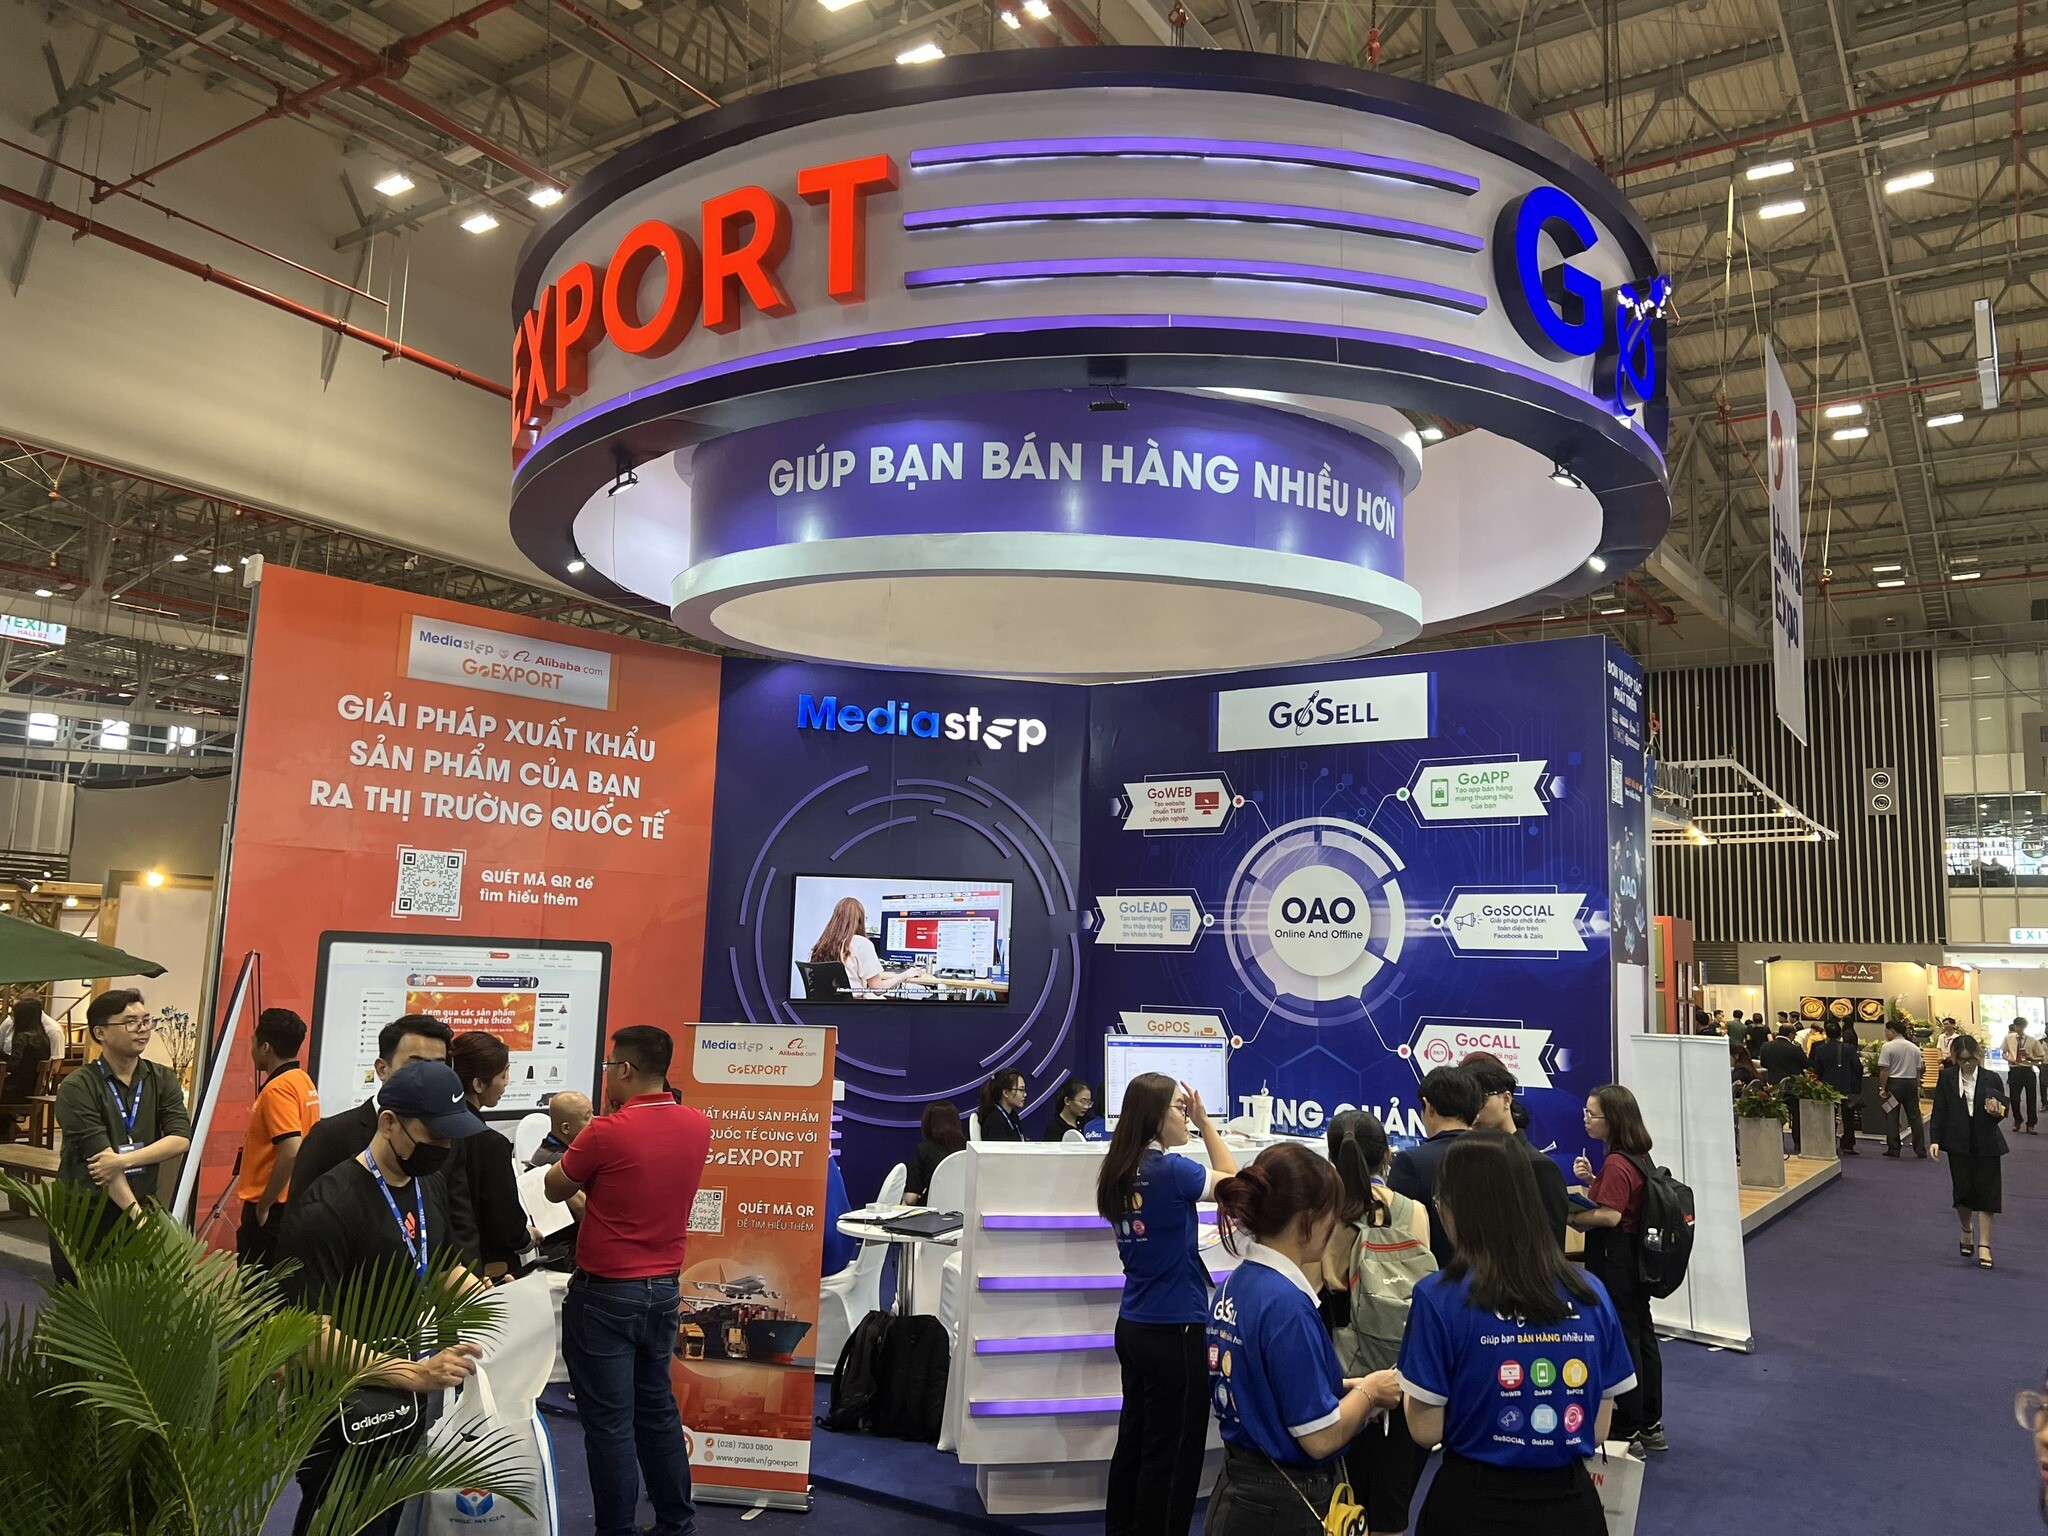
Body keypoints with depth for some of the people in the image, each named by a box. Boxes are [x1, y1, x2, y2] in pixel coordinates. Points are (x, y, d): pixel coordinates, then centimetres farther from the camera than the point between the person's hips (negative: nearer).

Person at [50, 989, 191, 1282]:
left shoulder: (163, 1080, 5)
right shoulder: (77, 1088, -9)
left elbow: (180, 1139, -5)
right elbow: (99, 1156, -15)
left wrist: (124, 1159, -20)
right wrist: (138, 1216, -20)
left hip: (141, 1208, 3)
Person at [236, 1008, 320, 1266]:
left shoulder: (277, 1089, -18)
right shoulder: (303, 1080, 11)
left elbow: (292, 1152, -27)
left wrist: (264, 1205, -19)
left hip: (270, 1209, -9)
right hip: (296, 1205, 9)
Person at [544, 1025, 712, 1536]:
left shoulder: (607, 1132, -20)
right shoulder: (698, 1126, -2)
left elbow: (555, 1189, -2)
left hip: (606, 1293, -6)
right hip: (665, 1288, 6)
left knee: (609, 1420, 5)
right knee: (657, 1406, 19)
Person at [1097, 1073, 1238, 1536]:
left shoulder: (1120, 1172, 2)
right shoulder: (1171, 1169, -20)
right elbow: (1235, 1183, -3)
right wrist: (1206, 1123, 0)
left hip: (1133, 1326, 8)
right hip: (1174, 1331, -8)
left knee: (1134, 1442, 18)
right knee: (1172, 1456, 5)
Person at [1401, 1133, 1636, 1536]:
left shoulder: (1440, 1296, -18)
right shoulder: (1591, 1294, -5)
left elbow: (1427, 1431, -12)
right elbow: (1599, 1429, 2)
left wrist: (1407, 1388, 7)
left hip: (1474, 1503, -3)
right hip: (1572, 1502, 3)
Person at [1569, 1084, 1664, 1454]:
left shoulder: (1616, 1164, -23)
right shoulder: (1638, 1157, 8)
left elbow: (1610, 1216, -28)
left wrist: (1566, 1217, -22)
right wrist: (1591, 1179, 7)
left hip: (1613, 1260, -10)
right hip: (1635, 1257, 10)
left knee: (1621, 1340, 0)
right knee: (1642, 1334, 17)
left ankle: (1628, 1431, 9)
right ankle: (1650, 1426, 28)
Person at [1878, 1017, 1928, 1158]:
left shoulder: (1888, 1047, -10)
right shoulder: (1914, 1047, 7)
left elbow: (1884, 1070, -14)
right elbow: (1919, 1069, 11)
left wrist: (1882, 1088, -9)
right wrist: (1917, 1087, 19)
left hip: (1894, 1083, -5)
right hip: (1911, 1082, 5)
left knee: (1892, 1117, 2)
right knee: (1914, 1116, 9)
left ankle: (1893, 1150, 3)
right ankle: (1921, 1150, 9)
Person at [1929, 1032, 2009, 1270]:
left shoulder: (1991, 1078, -2)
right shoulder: (1946, 1078, 0)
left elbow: (2002, 1110, 1)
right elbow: (1939, 1110, 1)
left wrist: (1997, 1111, -24)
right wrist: (1935, 1139, -6)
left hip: (1986, 1143, 0)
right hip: (1959, 1143, 0)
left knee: (1986, 1192, -2)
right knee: (1963, 1191, 3)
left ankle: (1984, 1245, 4)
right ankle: (1967, 1230, 32)